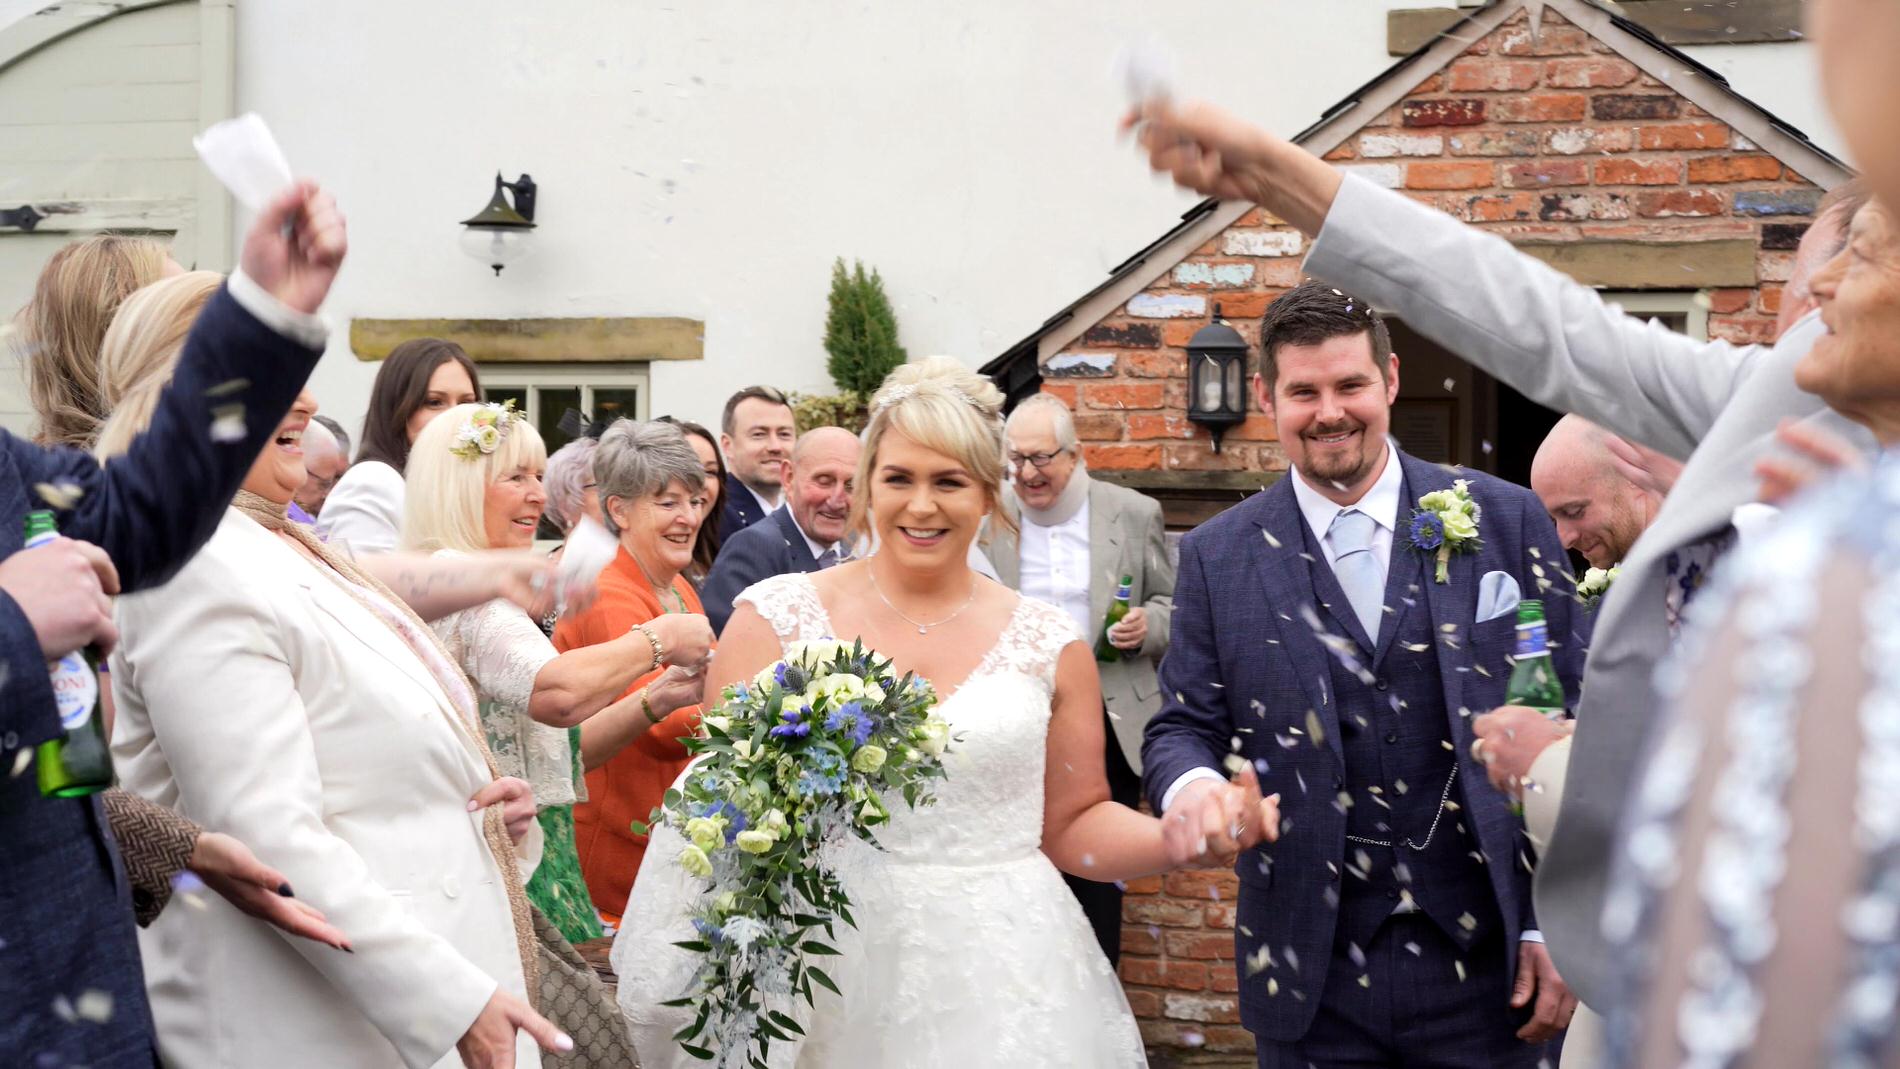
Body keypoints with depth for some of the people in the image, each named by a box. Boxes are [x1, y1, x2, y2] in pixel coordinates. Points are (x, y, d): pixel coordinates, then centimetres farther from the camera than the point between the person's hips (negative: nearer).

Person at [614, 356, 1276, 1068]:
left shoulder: (1048, 645, 3)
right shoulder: (776, 618, -1)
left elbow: (1070, 825, 8)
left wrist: (1179, 837, -8)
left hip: (998, 982, 1)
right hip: (828, 979, -1)